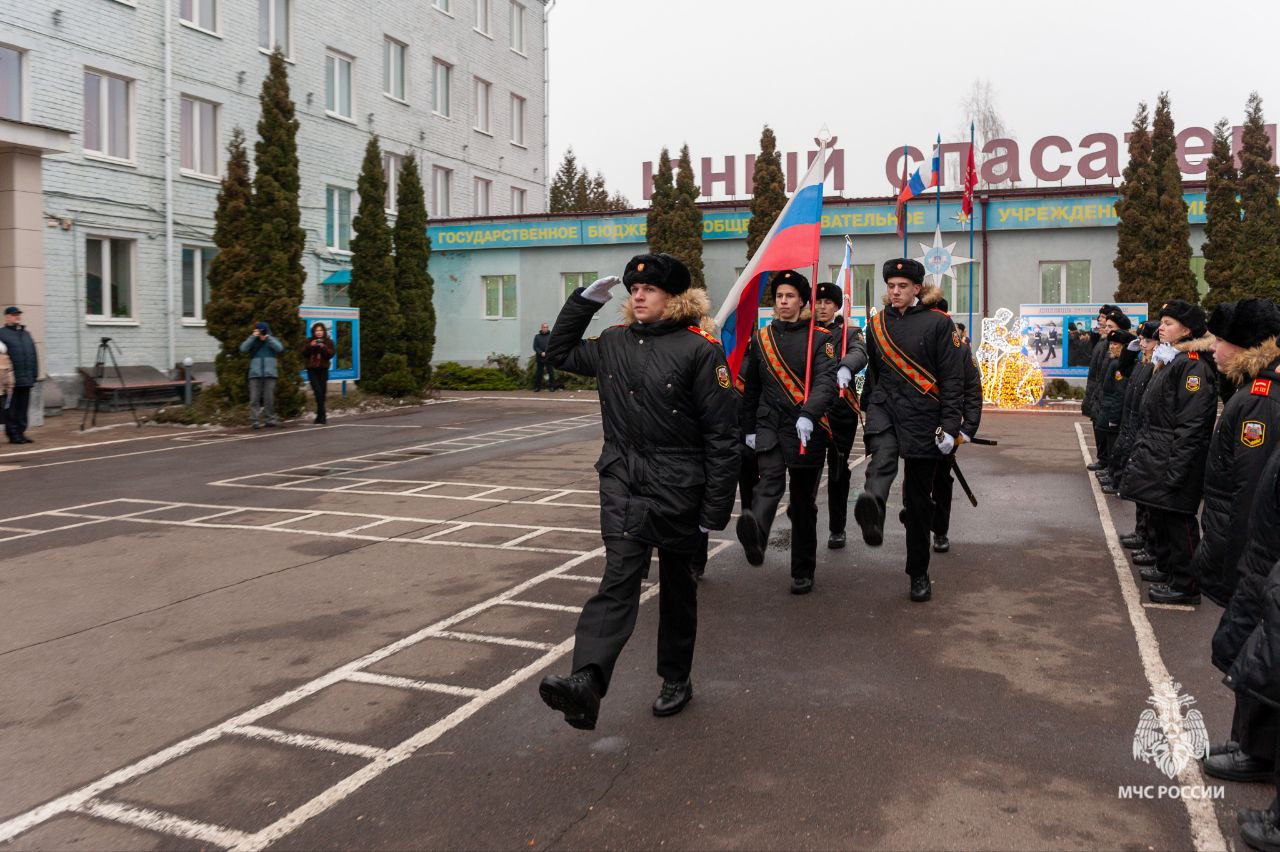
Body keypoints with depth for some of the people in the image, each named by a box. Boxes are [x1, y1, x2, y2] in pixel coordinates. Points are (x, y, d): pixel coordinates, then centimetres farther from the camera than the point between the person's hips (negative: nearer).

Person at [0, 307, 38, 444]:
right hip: (12, 380, -6)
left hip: (26, 380, 6)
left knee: (23, 408, 10)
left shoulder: (26, 334, 19)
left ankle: (21, 433, 16)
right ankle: (13, 434, 3)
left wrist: (34, 374, 12)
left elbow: (34, 356, 20)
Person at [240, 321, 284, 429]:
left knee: (269, 398, 1)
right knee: (254, 398, -5)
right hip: (255, 374, 0)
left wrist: (268, 338, -10)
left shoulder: (272, 340, 12)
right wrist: (253, 337, -9)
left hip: (269, 374, 0)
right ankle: (255, 421, -5)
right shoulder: (252, 341, 11)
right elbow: (243, 348, -5)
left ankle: (270, 420, 10)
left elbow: (280, 348, -7)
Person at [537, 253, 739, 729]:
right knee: (619, 579, -13)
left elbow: (721, 435, -10)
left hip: (678, 490, -3)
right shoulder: (614, 343, 8)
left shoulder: (699, 349, -9)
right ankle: (587, 681, -27)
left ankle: (676, 679, 30)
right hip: (622, 481, 3)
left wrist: (715, 511, -11)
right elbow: (560, 353, 25)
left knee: (677, 585, 13)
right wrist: (585, 300, 12)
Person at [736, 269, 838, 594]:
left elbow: (826, 382, -16)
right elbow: (751, 388, 16)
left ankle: (803, 572, 19)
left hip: (807, 431, -1)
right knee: (770, 481, -27)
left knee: (803, 504, 7)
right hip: (769, 428, 1)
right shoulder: (760, 339, 9)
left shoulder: (820, 338, -1)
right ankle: (755, 536, -54)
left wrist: (808, 415, -32)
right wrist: (748, 429, 15)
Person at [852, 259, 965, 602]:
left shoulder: (938, 323, -3)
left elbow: (953, 380, -6)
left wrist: (950, 427, -12)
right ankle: (872, 512, -63)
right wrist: (867, 410, 26)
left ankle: (919, 574, 19)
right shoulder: (878, 324, 10)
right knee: (882, 457, -33)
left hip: (923, 416, -2)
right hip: (884, 408, 2)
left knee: (918, 498, 5)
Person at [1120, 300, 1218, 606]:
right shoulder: (1169, 361, 14)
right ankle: (1166, 570, 34)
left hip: (1174, 461, -10)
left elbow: (1191, 426, -21)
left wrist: (1175, 471, -22)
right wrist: (1142, 451, 17)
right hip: (1155, 457, 10)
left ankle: (1185, 586, 8)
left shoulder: (1193, 365, -16)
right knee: (1158, 517, 19)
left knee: (1177, 521, -2)